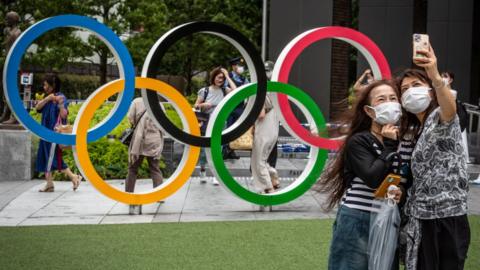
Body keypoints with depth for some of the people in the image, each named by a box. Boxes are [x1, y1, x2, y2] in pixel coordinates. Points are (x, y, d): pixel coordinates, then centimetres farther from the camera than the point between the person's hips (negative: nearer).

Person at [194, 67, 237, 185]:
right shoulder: (204, 91, -4)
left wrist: (227, 76, -13)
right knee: (203, 148, 6)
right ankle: (202, 171, 28)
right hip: (206, 122, -1)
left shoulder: (224, 90, 0)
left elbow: (235, 91, -20)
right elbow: (196, 106, 2)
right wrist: (203, 105, -20)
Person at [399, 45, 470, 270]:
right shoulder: (415, 131, 17)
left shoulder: (441, 118, -6)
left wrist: (436, 77, -51)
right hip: (421, 219, 7)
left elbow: (450, 107, -32)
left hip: (447, 218, -7)